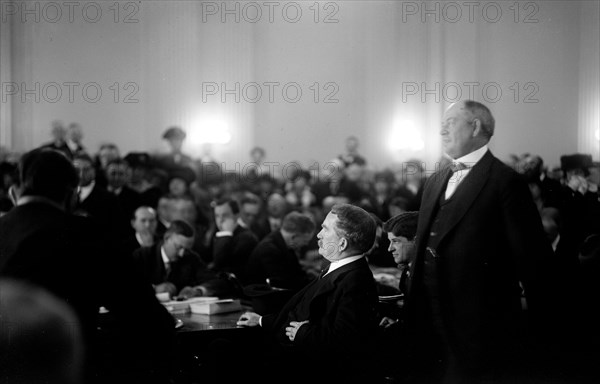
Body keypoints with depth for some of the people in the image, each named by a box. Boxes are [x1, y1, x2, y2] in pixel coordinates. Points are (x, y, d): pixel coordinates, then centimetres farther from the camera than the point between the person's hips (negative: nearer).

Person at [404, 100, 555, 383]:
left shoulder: (506, 182, -9)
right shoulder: (436, 181, 15)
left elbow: (532, 257, -10)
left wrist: (540, 324, -8)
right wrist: (412, 311, 14)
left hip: (480, 328, -7)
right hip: (430, 324, 7)